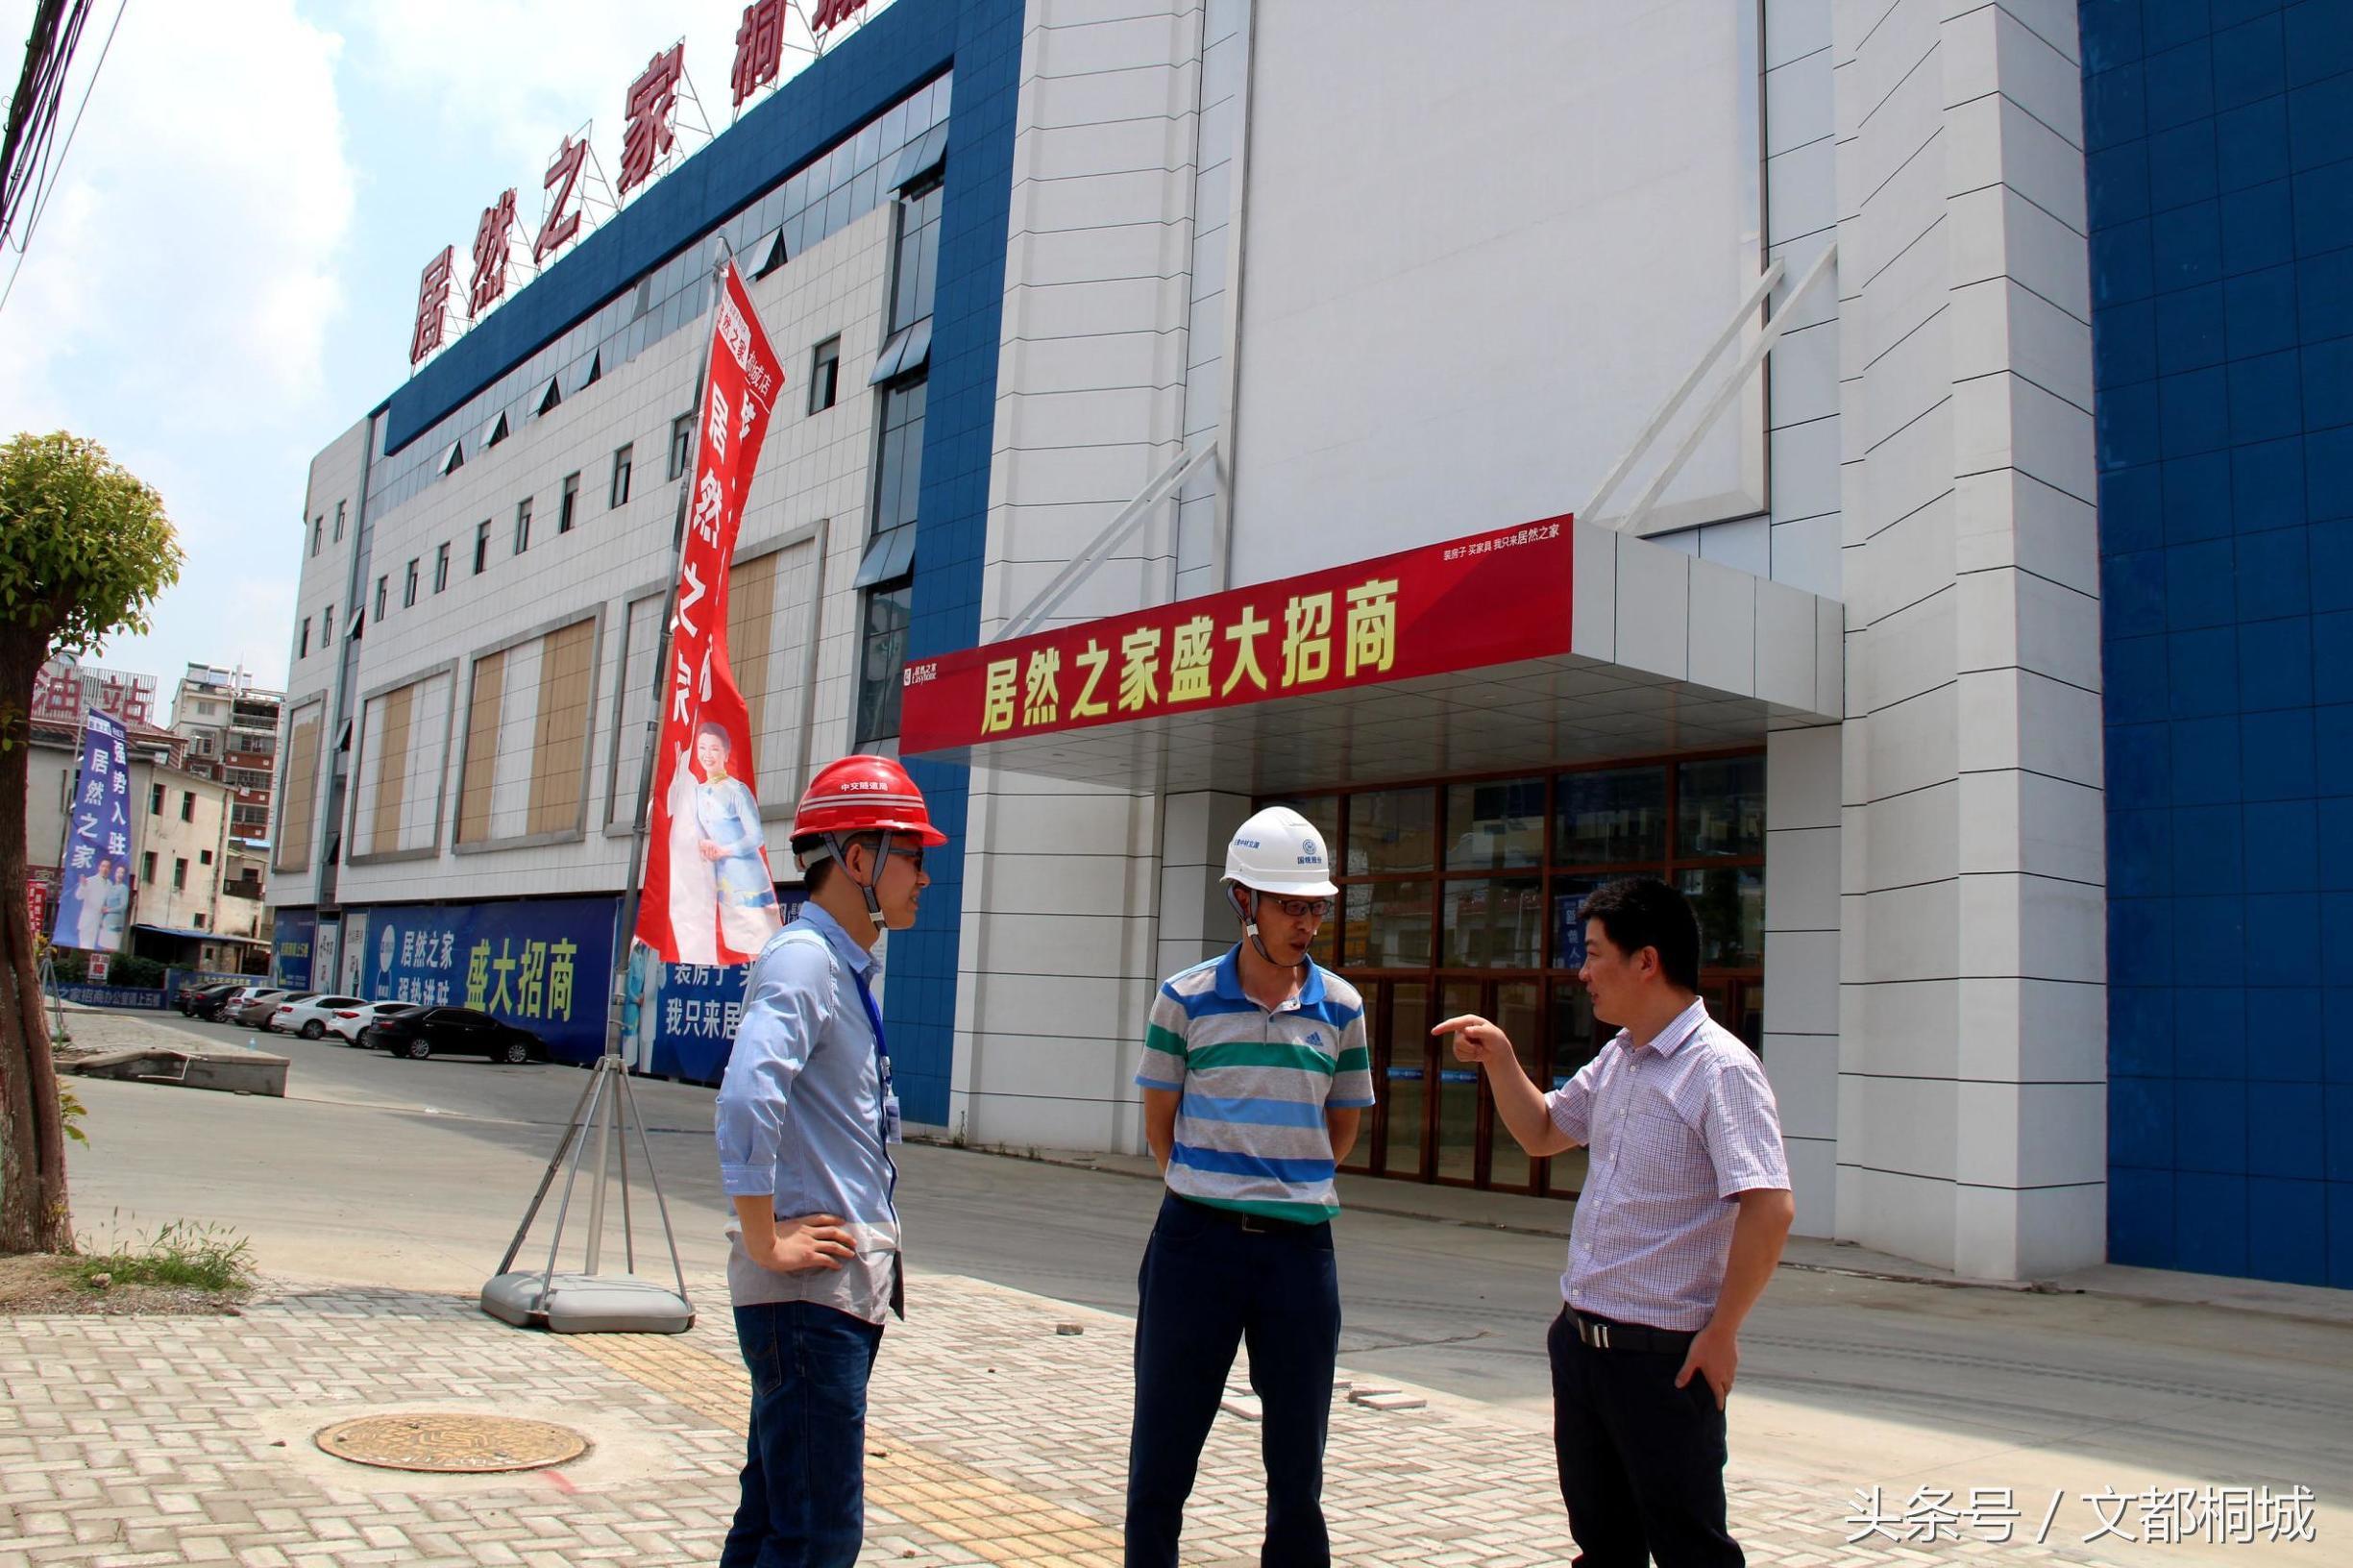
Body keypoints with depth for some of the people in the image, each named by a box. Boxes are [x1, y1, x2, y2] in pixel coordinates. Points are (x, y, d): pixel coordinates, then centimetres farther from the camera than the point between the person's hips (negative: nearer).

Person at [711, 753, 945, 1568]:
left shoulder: (851, 968, 15)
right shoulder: (803, 959, -15)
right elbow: (746, 1100, -30)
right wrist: (765, 1243, -23)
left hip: (850, 1284, 10)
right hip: (810, 1288, -9)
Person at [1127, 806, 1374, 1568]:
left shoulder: (1340, 1007, 1)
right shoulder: (1186, 999, -4)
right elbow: (1158, 1119, 5)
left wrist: (1292, 1186, 11)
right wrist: (1206, 1192, 8)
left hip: (1300, 1247, 2)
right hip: (1196, 1242, -2)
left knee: (1297, 1465, 12)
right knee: (1161, 1457, 7)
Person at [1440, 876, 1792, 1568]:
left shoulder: (1721, 1069, -17)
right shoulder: (1615, 1062, 10)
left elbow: (1769, 1209, -23)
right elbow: (1541, 1132, 25)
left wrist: (1720, 1333, -18)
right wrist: (1499, 1058, 10)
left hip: (1665, 1356, -8)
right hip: (1580, 1341, 8)